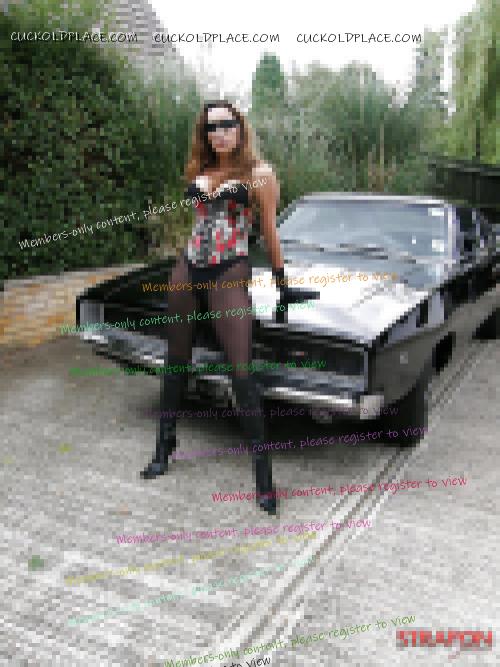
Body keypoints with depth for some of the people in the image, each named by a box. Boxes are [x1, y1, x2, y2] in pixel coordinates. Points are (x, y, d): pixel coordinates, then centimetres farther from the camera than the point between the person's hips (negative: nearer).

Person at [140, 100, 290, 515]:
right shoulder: (199, 172, 12)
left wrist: (281, 279, 3)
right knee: (176, 362, 13)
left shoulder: (258, 173, -3)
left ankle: (263, 472, -2)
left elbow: (269, 231, 0)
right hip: (187, 270, 6)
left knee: (241, 372, -11)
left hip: (229, 274, -6)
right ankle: (165, 447, 30)